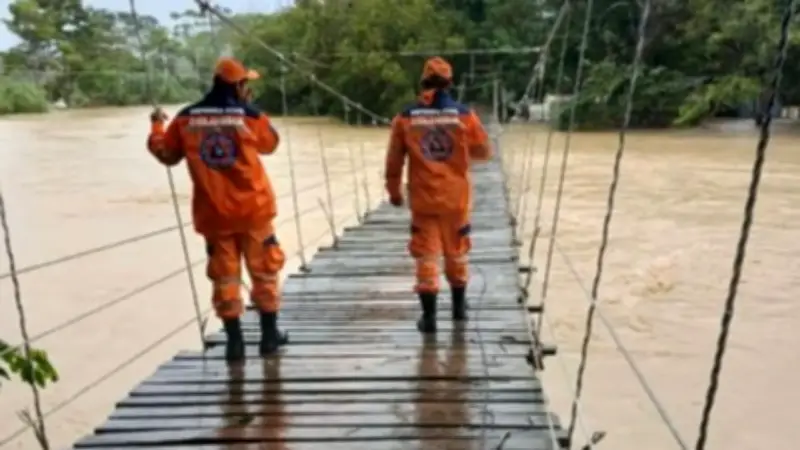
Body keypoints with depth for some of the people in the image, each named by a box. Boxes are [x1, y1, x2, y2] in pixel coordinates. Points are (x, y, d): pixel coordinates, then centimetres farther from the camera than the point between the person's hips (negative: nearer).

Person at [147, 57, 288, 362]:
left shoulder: (186, 119, 0)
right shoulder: (249, 115, -6)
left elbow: (165, 154, 11)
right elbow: (270, 143, 11)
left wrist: (156, 125, 29)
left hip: (213, 213, 2)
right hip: (252, 208, -2)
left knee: (224, 276, 9)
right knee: (264, 270, 12)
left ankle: (234, 341, 11)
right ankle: (269, 334, 19)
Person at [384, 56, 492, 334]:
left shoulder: (405, 118, -4)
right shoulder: (464, 115, -6)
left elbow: (394, 160, 0)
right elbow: (484, 152, 4)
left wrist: (394, 190, 14)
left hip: (422, 199, -1)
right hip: (456, 197, 1)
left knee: (426, 256, 6)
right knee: (456, 253, 18)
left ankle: (429, 316, 3)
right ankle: (459, 306, 32)